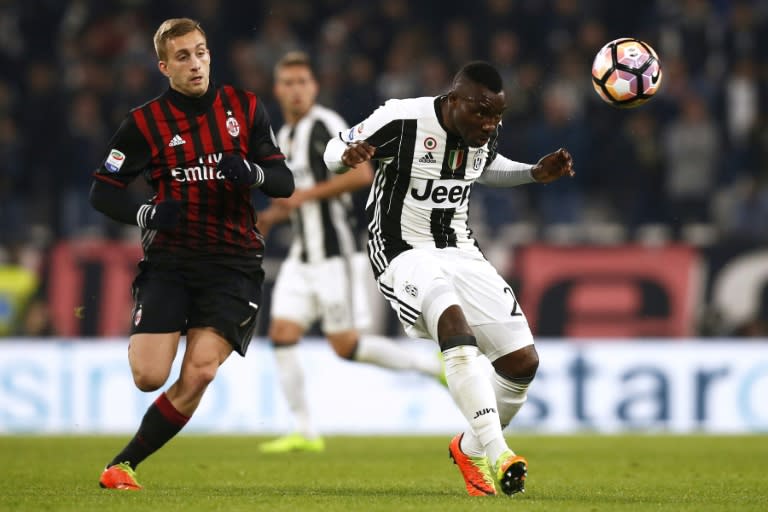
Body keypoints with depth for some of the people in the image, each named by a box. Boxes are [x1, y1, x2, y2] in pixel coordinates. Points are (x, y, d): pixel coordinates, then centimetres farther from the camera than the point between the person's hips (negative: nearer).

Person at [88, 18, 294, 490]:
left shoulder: (246, 109, 5)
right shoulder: (145, 123, 1)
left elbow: (285, 183, 4)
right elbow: (103, 190, 5)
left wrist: (254, 173, -18)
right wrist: (146, 214, -14)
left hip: (234, 260, 0)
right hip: (171, 256, 0)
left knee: (198, 374, -16)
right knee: (149, 377, -16)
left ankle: (124, 463, -2)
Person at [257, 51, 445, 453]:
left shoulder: (326, 125, -11)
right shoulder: (283, 137, 16)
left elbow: (362, 174, -22)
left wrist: (306, 195, -21)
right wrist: (273, 215, 11)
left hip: (337, 254, -8)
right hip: (303, 257, 8)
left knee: (346, 346, -5)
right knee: (281, 334, -3)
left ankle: (435, 366, 12)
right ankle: (305, 433, 2)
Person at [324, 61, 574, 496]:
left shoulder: (487, 132, 0)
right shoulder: (401, 121, -18)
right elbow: (335, 150, -5)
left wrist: (536, 173, 7)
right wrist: (348, 155, -29)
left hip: (460, 252, 6)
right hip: (404, 253, -6)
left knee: (523, 362, -2)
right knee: (454, 320, -36)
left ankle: (471, 449, 25)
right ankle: (497, 454, -39)